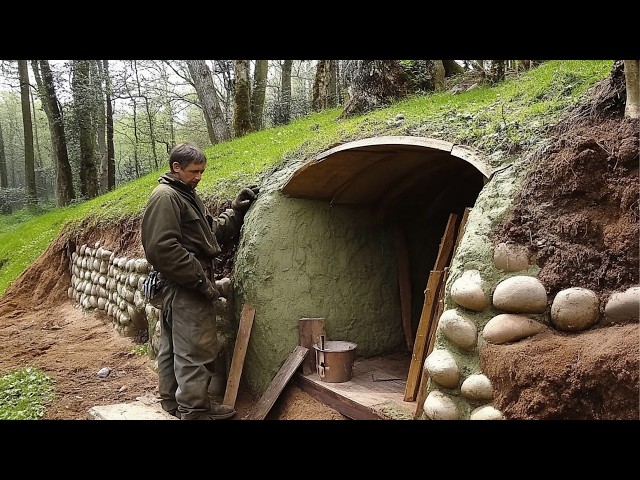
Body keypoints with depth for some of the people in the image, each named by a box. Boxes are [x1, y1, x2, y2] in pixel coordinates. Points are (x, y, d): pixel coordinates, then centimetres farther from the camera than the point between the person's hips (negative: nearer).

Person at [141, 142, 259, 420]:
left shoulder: (186, 195, 19)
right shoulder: (165, 197, -13)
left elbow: (211, 231, 20)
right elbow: (162, 247, -22)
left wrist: (236, 211, 9)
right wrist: (201, 280, -20)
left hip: (184, 288, 10)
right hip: (185, 289, -10)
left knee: (173, 347, 16)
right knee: (197, 351, -6)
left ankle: (173, 402, 27)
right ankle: (195, 412, 2)